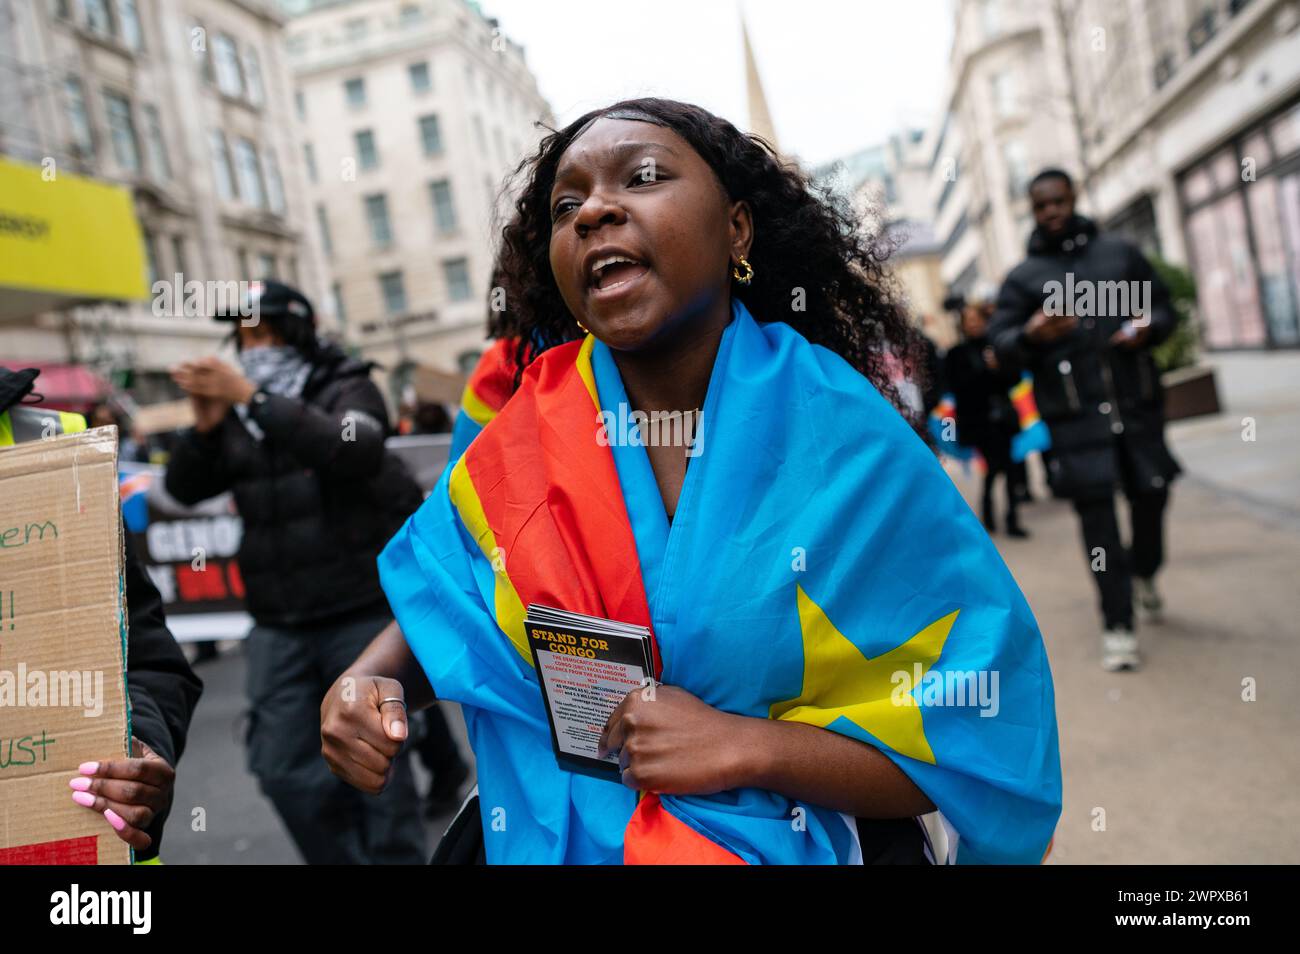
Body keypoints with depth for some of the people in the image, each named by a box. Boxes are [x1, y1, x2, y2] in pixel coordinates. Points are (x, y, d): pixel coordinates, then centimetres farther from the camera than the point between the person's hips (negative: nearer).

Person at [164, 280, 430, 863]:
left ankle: (395, 855, 20)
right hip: (278, 624, 5)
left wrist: (256, 398, -27)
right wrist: (205, 427, -15)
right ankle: (346, 858, 23)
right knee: (286, 770, 4)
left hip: (362, 612, -4)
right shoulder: (234, 416, 12)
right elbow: (185, 489, 3)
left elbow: (356, 452, -24)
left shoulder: (347, 388, -3)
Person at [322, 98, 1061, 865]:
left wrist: (743, 746, -21)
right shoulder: (536, 429, -5)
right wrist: (369, 684, -12)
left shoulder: (848, 440, -14)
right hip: (546, 839, 5)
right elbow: (441, 599, 8)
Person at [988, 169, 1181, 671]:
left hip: (1136, 401, 2)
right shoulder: (1022, 278, 7)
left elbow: (1163, 306, 16)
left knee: (1151, 493, 7)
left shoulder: (1120, 253, 11)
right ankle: (1118, 625, 2)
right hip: (1075, 413, -2)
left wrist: (1148, 325, -8)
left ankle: (1143, 572, 40)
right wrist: (1032, 334, -22)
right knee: (1096, 511, -4)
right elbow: (1000, 342, 0)